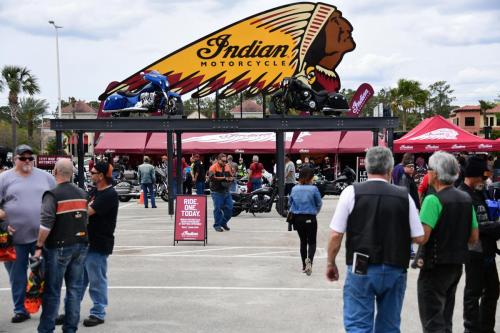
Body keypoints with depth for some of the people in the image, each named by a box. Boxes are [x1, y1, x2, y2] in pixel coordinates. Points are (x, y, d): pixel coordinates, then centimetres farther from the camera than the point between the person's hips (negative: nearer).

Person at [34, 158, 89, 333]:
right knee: (75, 288, 10)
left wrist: (39, 246, -13)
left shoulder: (52, 194, -13)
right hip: (80, 245, 6)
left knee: (52, 291, 2)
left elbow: (45, 224, -20)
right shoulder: (82, 194, 7)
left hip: (59, 247, -5)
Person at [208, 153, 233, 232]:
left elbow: (231, 177, 19)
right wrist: (223, 178, -18)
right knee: (218, 209, -4)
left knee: (229, 208, 5)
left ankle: (224, 223, 23)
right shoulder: (213, 167, -8)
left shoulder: (227, 167, 12)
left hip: (226, 191, 6)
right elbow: (212, 177, -23)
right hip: (217, 192, -6)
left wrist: (229, 179, -6)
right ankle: (217, 225, 7)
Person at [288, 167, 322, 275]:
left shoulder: (294, 189, -1)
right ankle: (309, 259, -25)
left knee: (303, 241, 17)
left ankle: (304, 266, 21)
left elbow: (290, 203, 7)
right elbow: (319, 204, -2)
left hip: (297, 218, 4)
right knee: (312, 242, 4)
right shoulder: (313, 189, -11)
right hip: (310, 219, -4)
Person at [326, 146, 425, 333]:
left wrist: (331, 263, 8)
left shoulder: (352, 192, -5)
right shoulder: (404, 196, 0)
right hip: (395, 270, 2)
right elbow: (419, 238, 3)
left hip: (361, 269, -2)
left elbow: (336, 235, -6)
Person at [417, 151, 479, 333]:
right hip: (457, 265, 8)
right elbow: (474, 238, 11)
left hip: (435, 267, -8)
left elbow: (422, 236, -24)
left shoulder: (433, 200, -18)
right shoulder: (466, 199, 6)